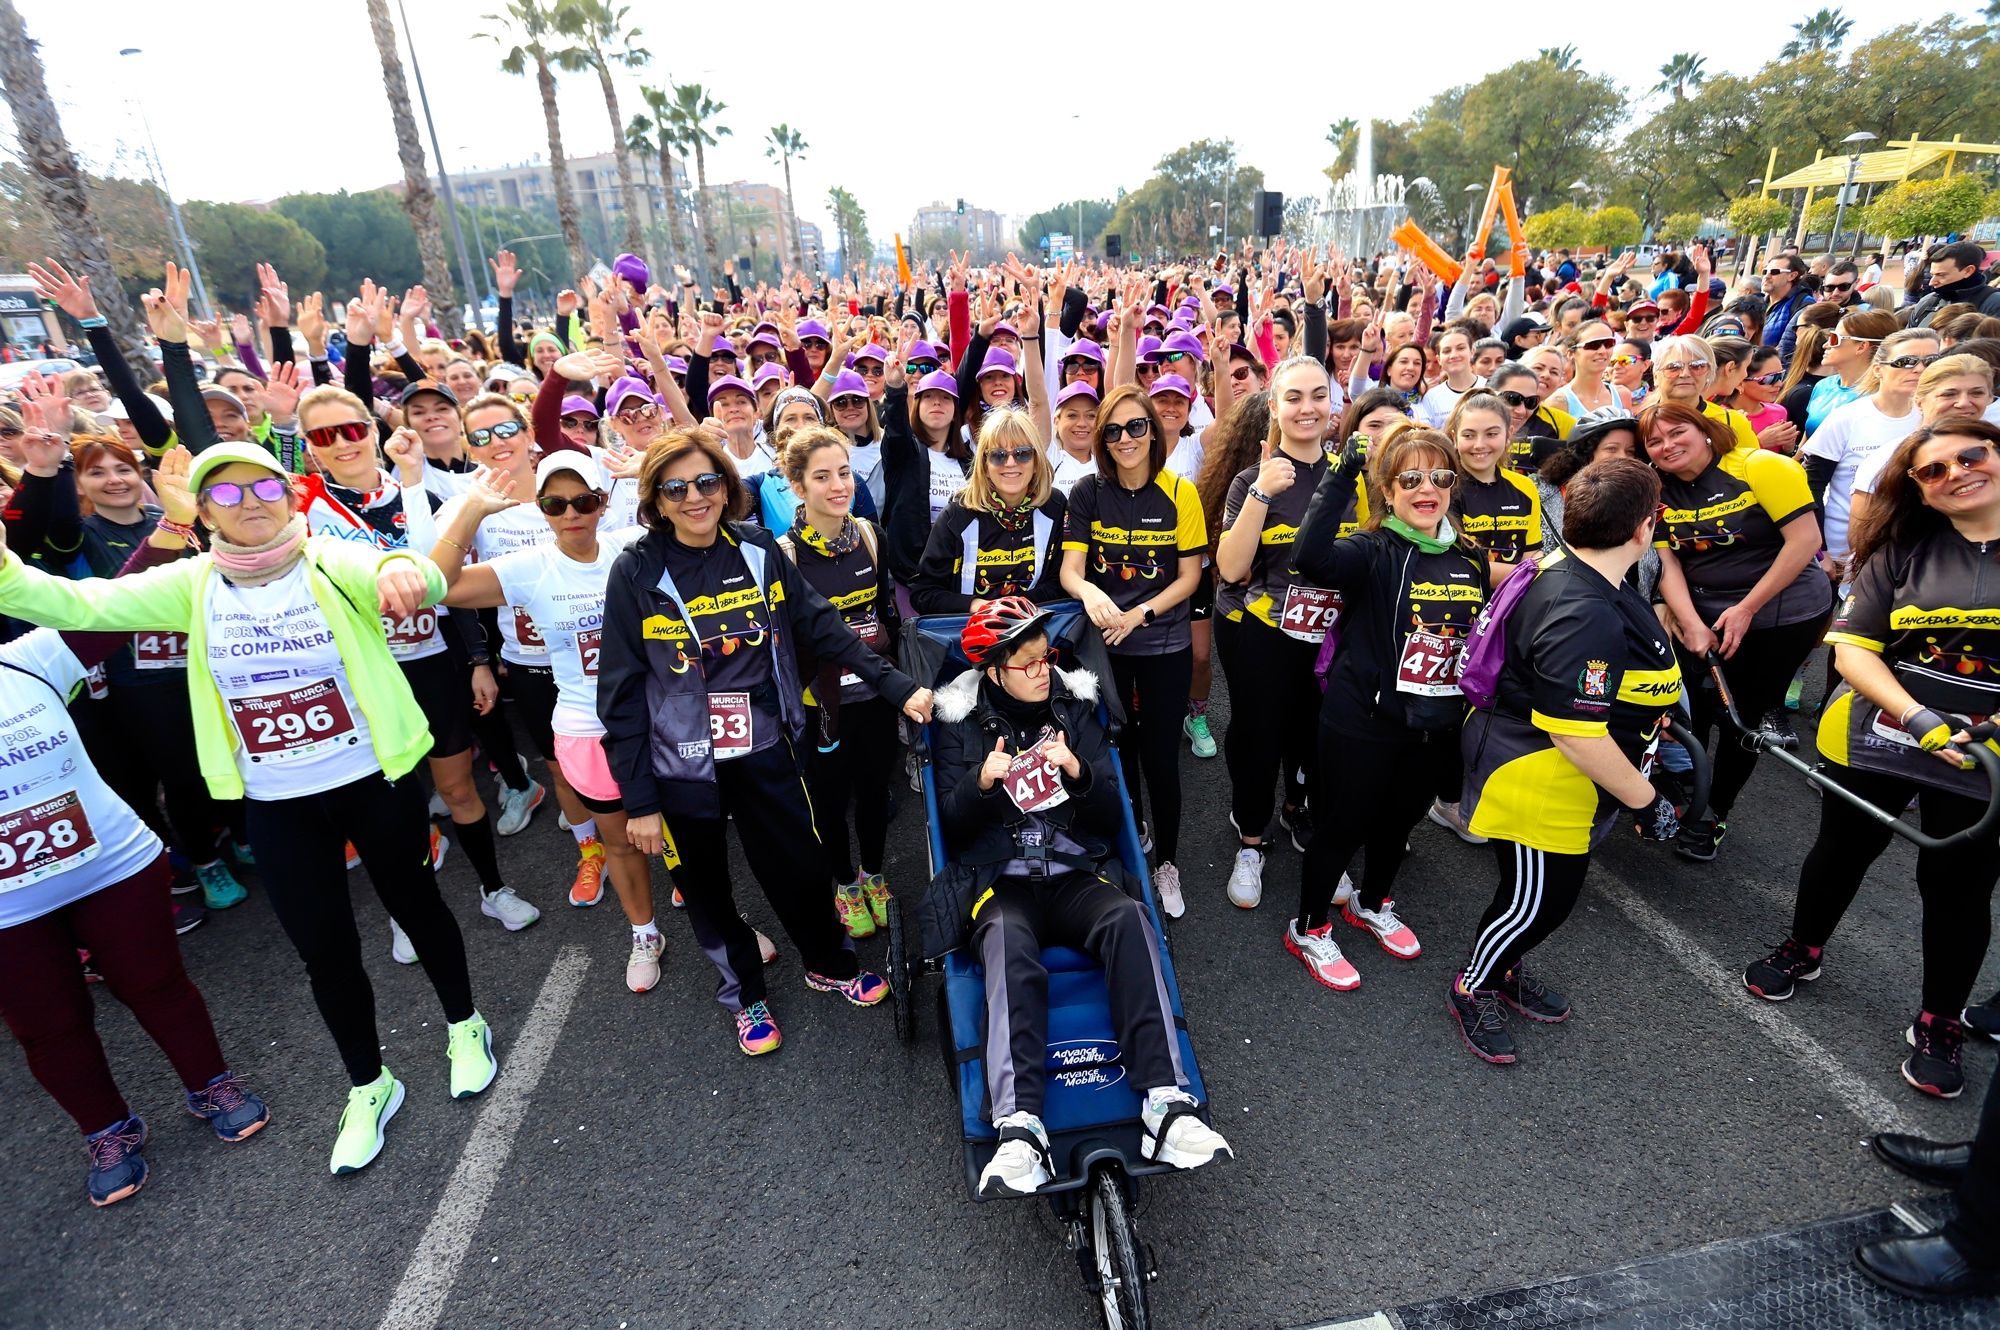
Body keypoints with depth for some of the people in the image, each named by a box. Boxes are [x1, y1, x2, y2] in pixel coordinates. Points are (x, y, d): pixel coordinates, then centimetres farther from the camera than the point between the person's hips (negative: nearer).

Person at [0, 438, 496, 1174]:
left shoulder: (333, 563, -13)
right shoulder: (192, 584, 0)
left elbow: (422, 584, -33)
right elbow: (79, 604, -10)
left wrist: (404, 571, -56)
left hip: (374, 783, -3)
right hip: (276, 806, 3)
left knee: (416, 907, 16)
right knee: (325, 950, 14)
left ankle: (464, 1024, 41)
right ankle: (369, 1085, 35)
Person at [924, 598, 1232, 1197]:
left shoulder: (1075, 710, 13)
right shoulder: (964, 723, 9)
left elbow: (1110, 815, 8)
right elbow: (953, 826, 6)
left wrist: (1079, 772, -13)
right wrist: (981, 781, -16)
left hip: (1077, 873, 2)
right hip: (1000, 878, -1)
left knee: (1129, 920, -32)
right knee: (1009, 944, -36)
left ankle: (1166, 1104, -36)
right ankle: (1020, 1128, -42)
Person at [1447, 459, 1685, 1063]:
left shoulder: (1567, 568, -1)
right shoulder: (1585, 618, -33)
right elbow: (1575, 733, -30)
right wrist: (1646, 802, -17)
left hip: (1565, 785, 10)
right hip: (1536, 783, -10)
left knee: (1550, 894, 24)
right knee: (1537, 901, 7)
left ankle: (1503, 970, 46)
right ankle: (1472, 990, 30)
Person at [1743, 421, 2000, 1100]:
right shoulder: (1901, 550, -3)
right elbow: (1853, 645, -6)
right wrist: (1916, 718, -21)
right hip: (1878, 737, 1)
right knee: (1842, 852, 17)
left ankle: (1940, 1024, 27)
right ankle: (1802, 951, 40)